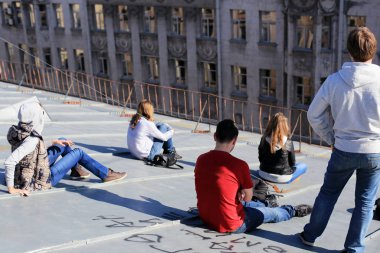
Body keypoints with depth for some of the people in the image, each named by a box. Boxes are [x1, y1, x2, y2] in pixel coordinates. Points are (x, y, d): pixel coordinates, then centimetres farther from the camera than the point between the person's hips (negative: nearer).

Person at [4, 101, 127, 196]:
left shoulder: (19, 131, -7)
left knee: (63, 142, 18)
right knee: (78, 152, 2)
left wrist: (54, 142, 11)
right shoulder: (32, 140, -33)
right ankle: (106, 174, 16)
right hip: (41, 180, -9)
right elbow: (9, 162, -41)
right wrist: (11, 189, -35)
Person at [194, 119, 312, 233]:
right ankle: (293, 211, 51)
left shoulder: (201, 160, -7)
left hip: (206, 218, 6)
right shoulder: (239, 165, -23)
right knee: (273, 213, 22)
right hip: (231, 225, -6)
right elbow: (247, 198, -7)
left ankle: (266, 205, 64)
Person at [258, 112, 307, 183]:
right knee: (303, 166, 19)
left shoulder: (264, 139, -11)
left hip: (264, 175, 4)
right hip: (282, 178, -4)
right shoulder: (288, 142, -18)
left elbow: (261, 159, 1)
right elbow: (292, 163, -5)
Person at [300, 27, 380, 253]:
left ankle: (310, 235, 33)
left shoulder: (335, 80, -10)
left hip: (343, 150, 1)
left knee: (328, 193, 20)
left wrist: (331, 138, 8)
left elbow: (314, 115, -3)